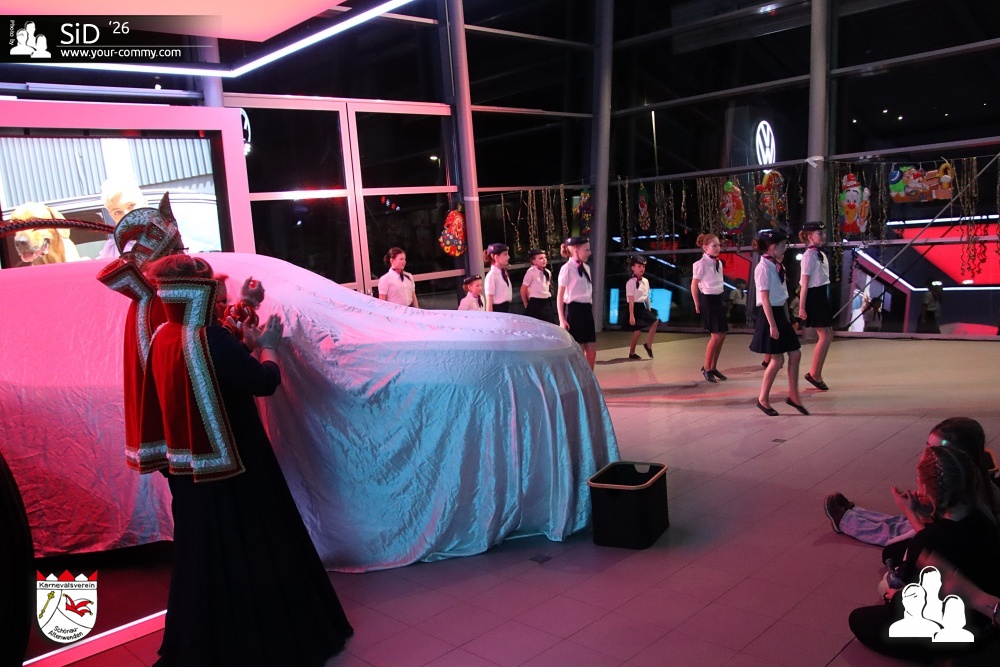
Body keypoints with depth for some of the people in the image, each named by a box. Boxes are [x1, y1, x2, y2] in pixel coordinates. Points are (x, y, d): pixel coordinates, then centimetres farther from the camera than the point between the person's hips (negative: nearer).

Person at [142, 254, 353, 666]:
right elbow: (265, 382, -17)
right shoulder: (210, 339, -24)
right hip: (230, 466, -8)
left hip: (189, 467, 8)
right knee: (252, 548, 8)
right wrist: (267, 346, -1)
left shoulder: (163, 339, 1)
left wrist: (246, 346, 14)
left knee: (204, 554, 19)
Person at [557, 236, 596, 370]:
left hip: (586, 310, 7)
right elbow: (560, 295, -9)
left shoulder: (586, 268, 13)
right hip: (573, 310, -7)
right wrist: (562, 319, -14)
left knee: (591, 351, 7)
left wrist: (589, 311, 15)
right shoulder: (567, 268, -8)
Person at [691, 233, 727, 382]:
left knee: (722, 335, 7)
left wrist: (718, 297, 14)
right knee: (716, 336, -8)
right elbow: (694, 286, -9)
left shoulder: (719, 263, 9)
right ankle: (706, 368, 5)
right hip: (707, 300, -8)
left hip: (717, 299, 8)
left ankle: (713, 368, 19)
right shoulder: (701, 264, -13)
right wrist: (697, 304, -7)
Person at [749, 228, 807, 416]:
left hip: (780, 314, 9)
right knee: (777, 360, -3)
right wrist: (772, 325, -21)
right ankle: (763, 399, 12)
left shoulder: (777, 267, 11)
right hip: (769, 315, -9)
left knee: (795, 354, 9)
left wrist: (785, 319, 12)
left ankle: (793, 396, 20)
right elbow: (765, 299, -19)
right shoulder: (763, 268, -16)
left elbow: (781, 296, 13)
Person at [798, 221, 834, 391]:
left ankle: (817, 374, 19)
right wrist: (802, 307, -18)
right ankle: (814, 374, 6)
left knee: (828, 335, 11)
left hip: (822, 297, 9)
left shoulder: (821, 254, 12)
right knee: (825, 336, -6)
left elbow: (822, 279, 15)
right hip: (813, 297, -9)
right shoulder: (809, 255, -14)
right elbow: (805, 283, -17)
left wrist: (824, 299, 15)